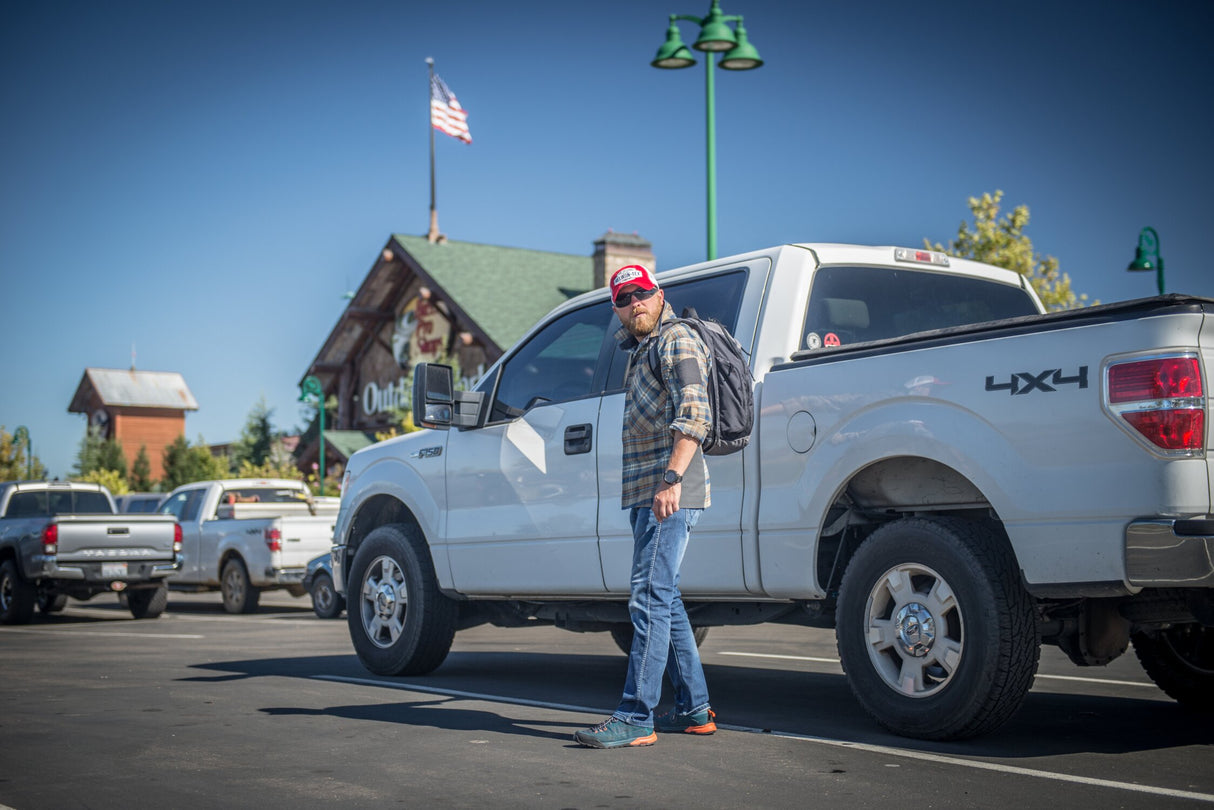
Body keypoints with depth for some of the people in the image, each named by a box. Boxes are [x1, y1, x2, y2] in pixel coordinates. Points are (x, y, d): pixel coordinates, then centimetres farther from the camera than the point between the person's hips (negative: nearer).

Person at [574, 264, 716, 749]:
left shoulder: (676, 340, -6)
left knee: (650, 599, -12)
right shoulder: (641, 350, 24)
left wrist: (671, 479, -30)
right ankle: (694, 709, 20)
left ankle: (636, 718, -12)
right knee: (664, 599, 13)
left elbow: (694, 415, -20)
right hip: (645, 492, 11)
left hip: (669, 494, -11)